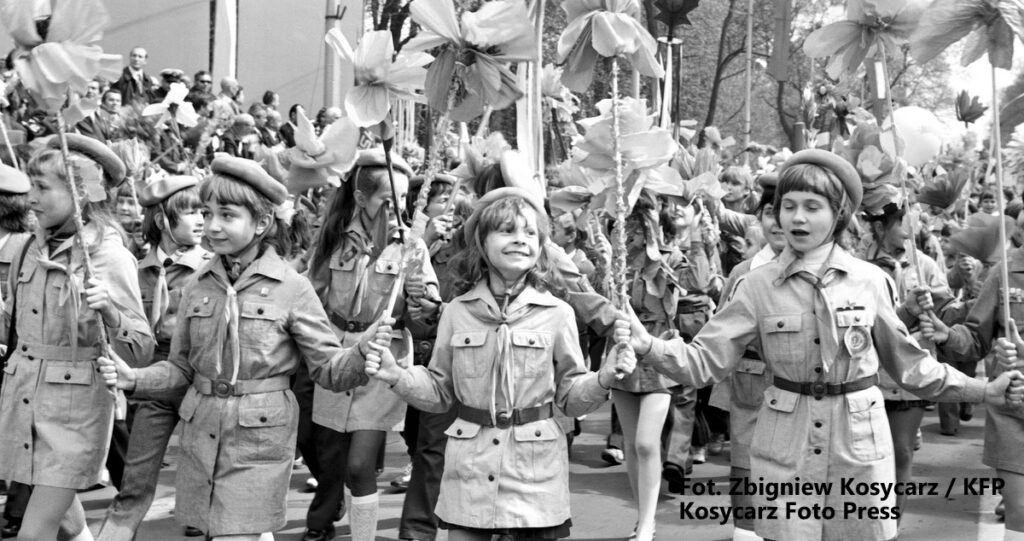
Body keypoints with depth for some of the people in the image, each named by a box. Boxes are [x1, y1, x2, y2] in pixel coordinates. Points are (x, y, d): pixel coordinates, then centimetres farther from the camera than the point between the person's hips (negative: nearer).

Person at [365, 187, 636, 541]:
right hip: (470, 466, 1)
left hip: (535, 469, -1)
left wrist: (603, 379, -15)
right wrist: (397, 376, -5)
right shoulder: (457, 312, 3)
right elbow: (441, 391, 10)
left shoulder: (557, 314, -1)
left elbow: (569, 396, 3)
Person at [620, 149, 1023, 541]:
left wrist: (985, 391, 7)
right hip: (786, 447, -1)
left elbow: (907, 361, 10)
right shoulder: (758, 285, -4)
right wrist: (647, 346, -23)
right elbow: (704, 361, -7)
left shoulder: (869, 281, -2)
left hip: (859, 445, 1)